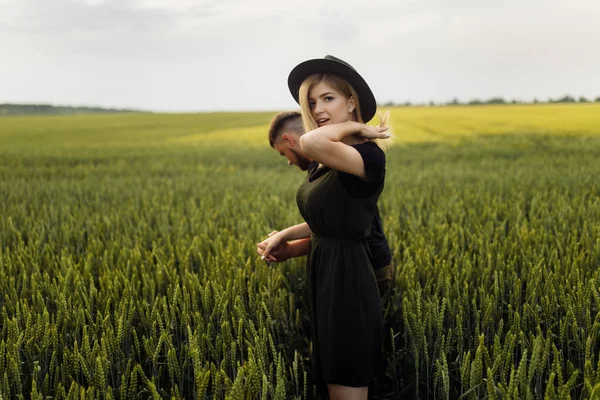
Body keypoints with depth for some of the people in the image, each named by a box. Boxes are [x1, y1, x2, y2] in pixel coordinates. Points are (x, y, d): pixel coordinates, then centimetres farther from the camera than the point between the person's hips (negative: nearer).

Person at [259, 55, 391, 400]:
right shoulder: (328, 161, 10)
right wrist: (283, 235, 8)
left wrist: (353, 127, -20)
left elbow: (311, 143, -38)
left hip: (348, 280, -10)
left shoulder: (369, 156, -19)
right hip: (323, 276, 10)